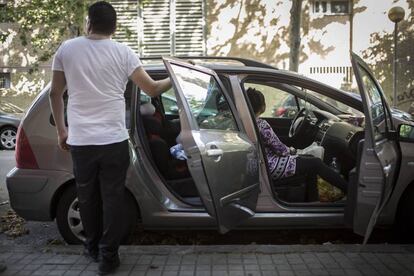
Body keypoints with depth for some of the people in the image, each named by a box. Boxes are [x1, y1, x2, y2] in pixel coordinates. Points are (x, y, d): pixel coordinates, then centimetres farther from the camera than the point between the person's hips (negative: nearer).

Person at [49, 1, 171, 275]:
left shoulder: (67, 49, 4)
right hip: (114, 140, -2)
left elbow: (55, 93, 9)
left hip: (80, 141, 2)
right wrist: (173, 79, 20)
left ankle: (93, 247, 34)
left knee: (87, 197, 17)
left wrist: (61, 130, 19)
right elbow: (152, 89, 0)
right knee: (112, 198, 7)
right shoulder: (123, 52, -2)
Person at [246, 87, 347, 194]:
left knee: (311, 158, 17)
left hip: (267, 162, 10)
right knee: (316, 163, -6)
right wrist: (290, 150, 4)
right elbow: (280, 149, -17)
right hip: (272, 166, -10)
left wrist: (288, 150, 8)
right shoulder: (261, 124, -23)